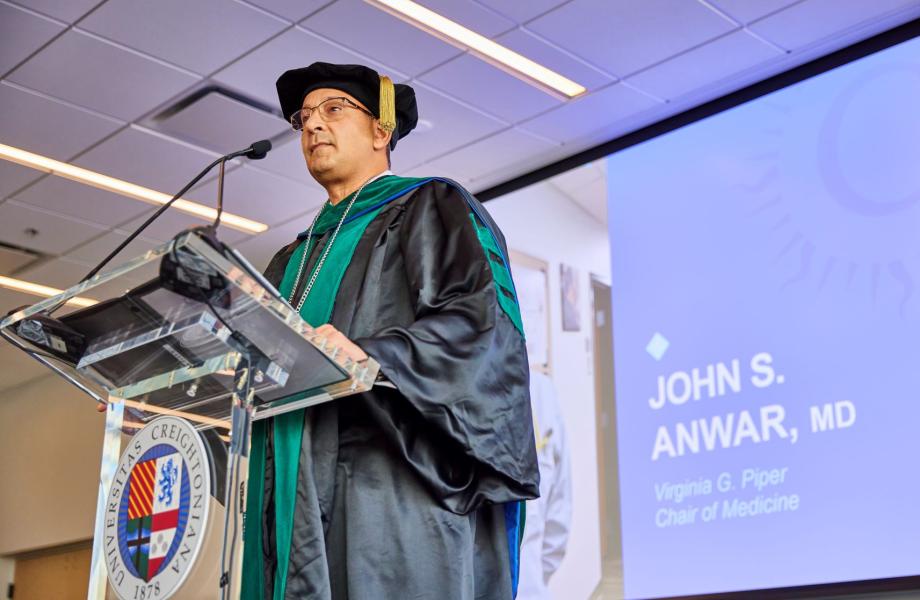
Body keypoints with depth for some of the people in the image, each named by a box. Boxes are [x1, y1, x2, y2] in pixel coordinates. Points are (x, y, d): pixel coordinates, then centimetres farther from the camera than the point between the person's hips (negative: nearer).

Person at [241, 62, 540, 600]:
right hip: (297, 509, 6)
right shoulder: (293, 260, 28)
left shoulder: (432, 207, 7)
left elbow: (481, 318, -11)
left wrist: (370, 356, -26)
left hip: (395, 493, -6)